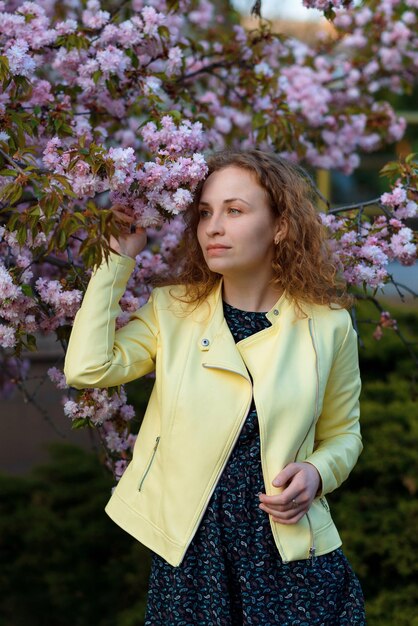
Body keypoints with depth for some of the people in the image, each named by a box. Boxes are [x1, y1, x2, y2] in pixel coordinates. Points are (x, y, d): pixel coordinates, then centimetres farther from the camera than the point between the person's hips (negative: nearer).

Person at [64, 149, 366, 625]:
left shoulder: (327, 325, -1)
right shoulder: (171, 310, 3)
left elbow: (342, 432, 12)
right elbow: (87, 368, -13)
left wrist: (316, 473, -10)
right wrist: (119, 259, -6)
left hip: (289, 553, 0)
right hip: (190, 551, 1)